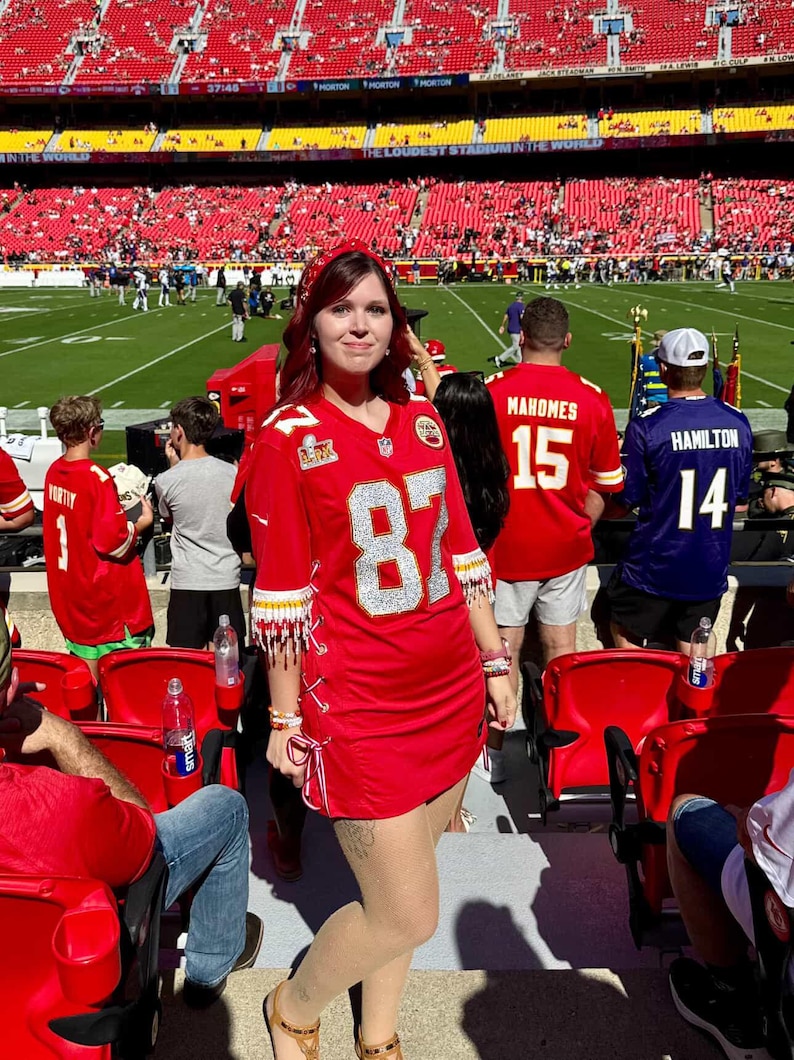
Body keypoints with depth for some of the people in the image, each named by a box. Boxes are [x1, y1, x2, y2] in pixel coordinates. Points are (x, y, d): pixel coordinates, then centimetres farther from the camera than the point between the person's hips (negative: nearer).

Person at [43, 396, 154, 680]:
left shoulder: (54, 471, 0)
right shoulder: (97, 477, -21)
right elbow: (113, 541, -22)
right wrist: (142, 522, -7)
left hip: (71, 590, 7)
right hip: (107, 593, -7)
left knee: (86, 670, 18)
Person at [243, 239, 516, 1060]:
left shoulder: (423, 422, 6)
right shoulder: (286, 437, -10)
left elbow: (459, 553, 11)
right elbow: (281, 595, -7)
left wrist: (495, 662, 11)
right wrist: (285, 718, -4)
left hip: (451, 692, 5)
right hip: (358, 708, -5)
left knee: (399, 884, 18)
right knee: (408, 916, 1)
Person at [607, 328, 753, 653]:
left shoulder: (646, 426, -18)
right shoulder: (738, 423, -3)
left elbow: (625, 502, -10)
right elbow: (741, 503, 7)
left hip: (655, 569, -4)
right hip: (711, 571, 4)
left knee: (627, 652, 17)